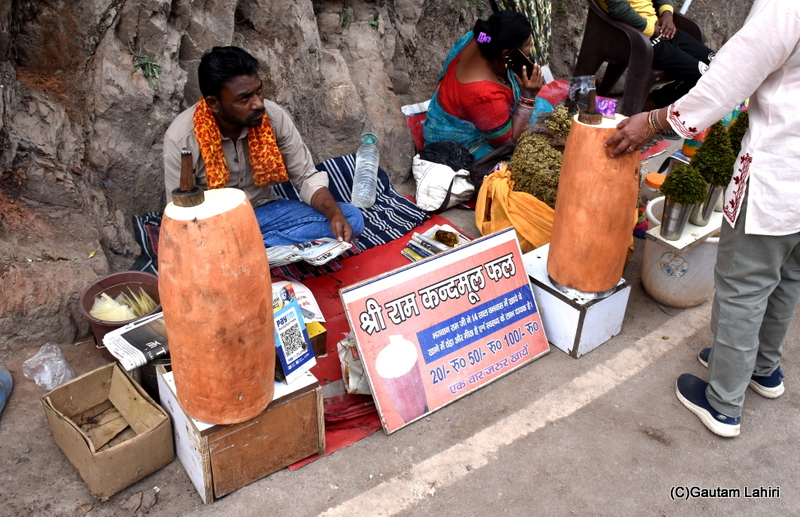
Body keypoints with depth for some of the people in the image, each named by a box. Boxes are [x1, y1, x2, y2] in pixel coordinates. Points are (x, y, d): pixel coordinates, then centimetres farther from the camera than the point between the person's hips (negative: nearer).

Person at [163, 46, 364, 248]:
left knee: (352, 217, -16)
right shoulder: (181, 139, -21)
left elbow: (306, 177, -7)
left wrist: (335, 214, -26)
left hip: (264, 211, 4)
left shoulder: (274, 117, -14)